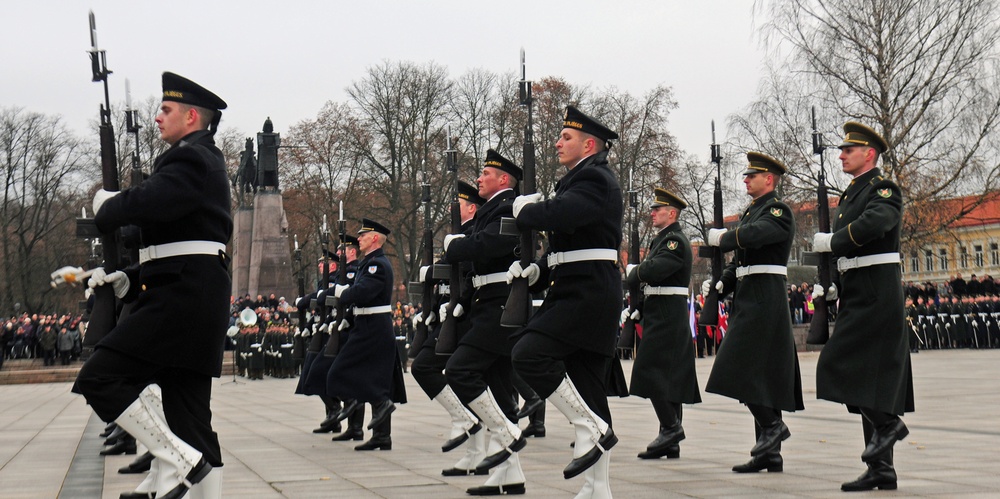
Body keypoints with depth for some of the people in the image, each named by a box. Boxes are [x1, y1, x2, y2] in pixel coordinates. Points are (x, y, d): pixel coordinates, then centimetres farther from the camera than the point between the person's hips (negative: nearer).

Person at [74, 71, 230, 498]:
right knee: (190, 418, 8)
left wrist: (106, 205, -5)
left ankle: (180, 461, -14)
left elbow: (146, 203, -26)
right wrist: (127, 281, 14)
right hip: (193, 299, 10)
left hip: (183, 296, -10)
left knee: (99, 378, -13)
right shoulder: (200, 161, 25)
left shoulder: (193, 159, -7)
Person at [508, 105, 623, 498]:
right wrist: (535, 272, 8)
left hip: (589, 293, -10)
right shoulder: (579, 179, 22)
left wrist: (523, 208, -7)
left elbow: (557, 215, -28)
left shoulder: (595, 179, -10)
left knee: (529, 354, -21)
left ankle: (592, 429, -13)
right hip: (577, 292, 10)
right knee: (585, 391, 8)